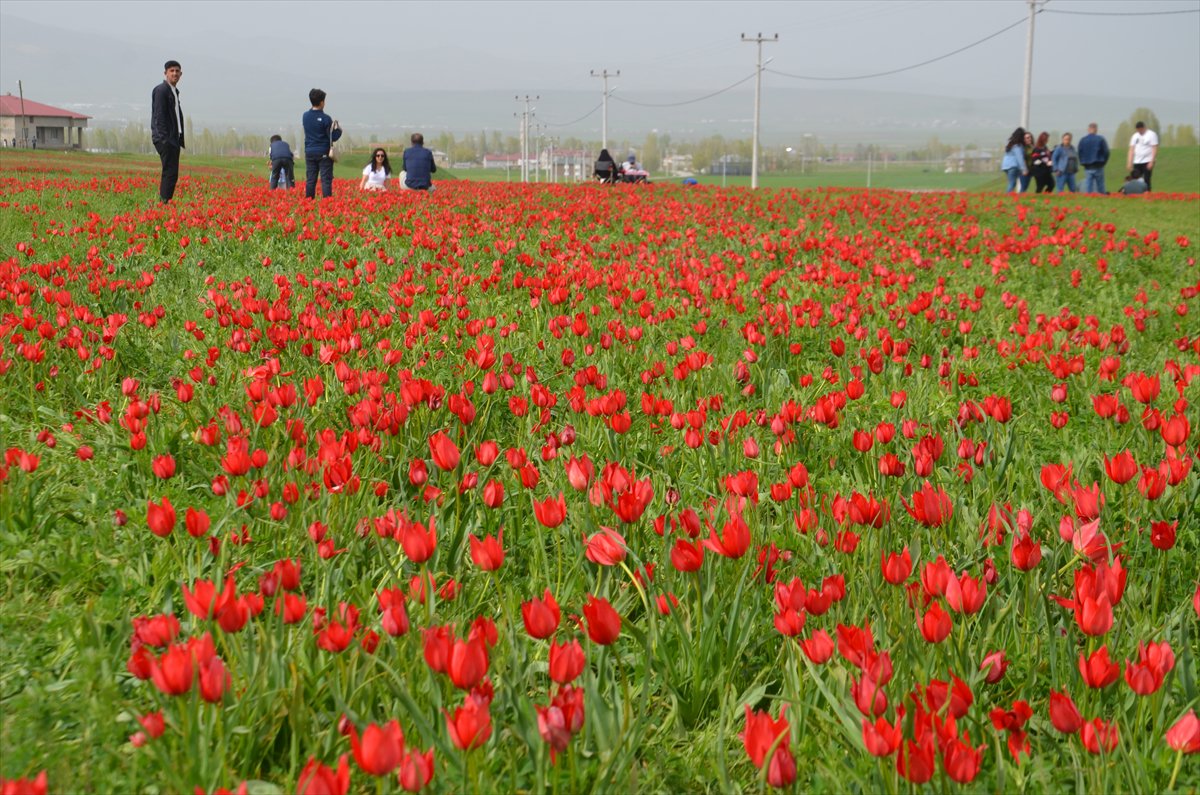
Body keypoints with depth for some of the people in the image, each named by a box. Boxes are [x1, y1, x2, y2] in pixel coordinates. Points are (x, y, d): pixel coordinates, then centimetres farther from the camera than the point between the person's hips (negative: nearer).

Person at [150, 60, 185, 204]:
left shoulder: (174, 91, 20)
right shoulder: (161, 90, -10)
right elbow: (159, 116, -16)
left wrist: (180, 139, 15)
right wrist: (165, 138, -22)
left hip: (173, 139, 10)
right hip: (165, 139, -10)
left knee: (170, 174, 9)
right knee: (170, 173, -15)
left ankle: (164, 203, 11)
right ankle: (164, 202, -16)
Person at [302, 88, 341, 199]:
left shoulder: (305, 116, 3)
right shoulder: (325, 118, -13)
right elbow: (333, 137, -12)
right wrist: (339, 129, 7)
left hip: (309, 152, 5)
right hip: (324, 153, -5)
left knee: (310, 180, 8)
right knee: (326, 180, -3)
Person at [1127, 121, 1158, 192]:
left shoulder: (1151, 135, -3)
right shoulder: (1135, 136, 14)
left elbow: (1155, 149, -8)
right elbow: (1131, 150, 12)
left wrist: (1151, 162, -16)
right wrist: (1129, 162, 4)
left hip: (1147, 161, -5)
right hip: (1137, 162, 5)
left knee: (1146, 180, -9)